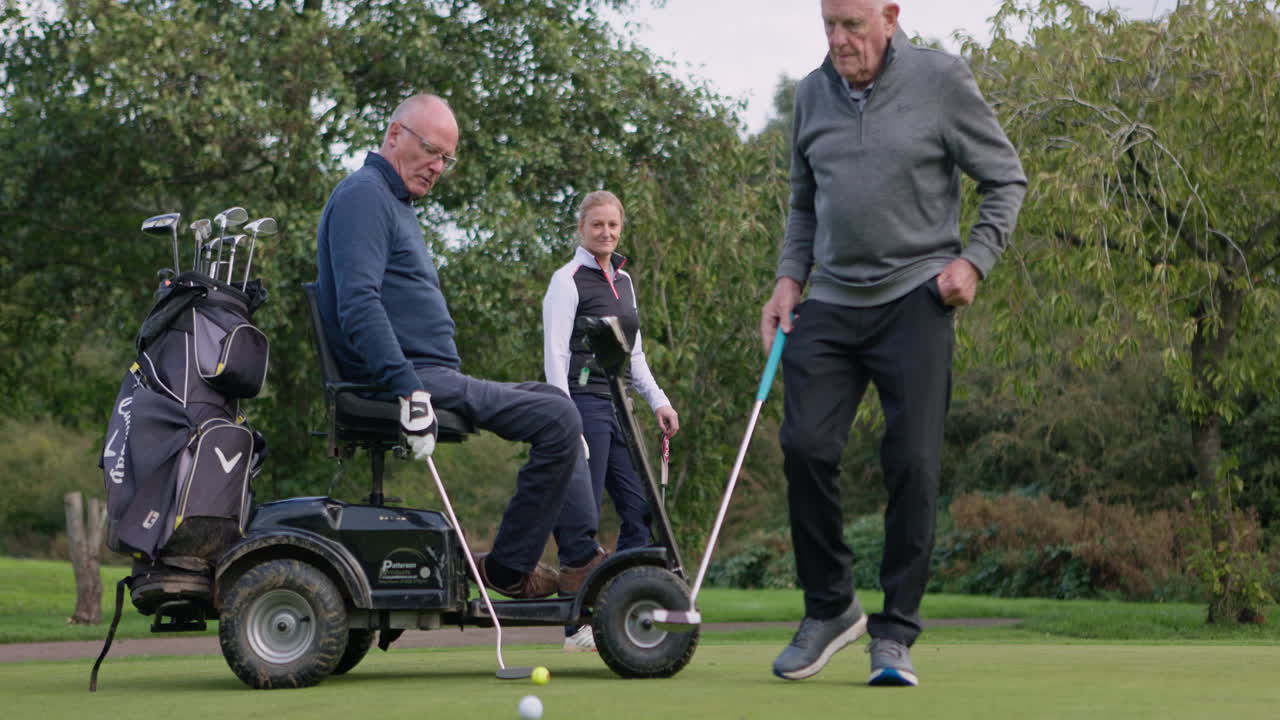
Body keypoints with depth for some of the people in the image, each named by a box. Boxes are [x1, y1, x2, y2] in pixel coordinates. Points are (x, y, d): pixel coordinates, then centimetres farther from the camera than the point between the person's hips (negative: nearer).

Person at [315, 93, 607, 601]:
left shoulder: (396, 205, 24)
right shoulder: (364, 196, -10)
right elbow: (359, 304, -22)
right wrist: (408, 388, -29)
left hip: (429, 379, 11)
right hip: (413, 375, -11)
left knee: (554, 404, 15)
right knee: (557, 418, -16)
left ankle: (581, 556, 7)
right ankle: (509, 567, -8)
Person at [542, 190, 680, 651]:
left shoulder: (623, 280, 18)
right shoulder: (568, 281, -5)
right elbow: (555, 355, -11)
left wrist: (658, 401, 16)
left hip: (617, 406, 8)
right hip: (583, 404, -8)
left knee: (640, 509, 5)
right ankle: (578, 626, -4)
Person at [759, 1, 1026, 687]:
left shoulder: (941, 79, -4)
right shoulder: (811, 94, 9)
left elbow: (1006, 177, 4)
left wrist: (974, 258, -8)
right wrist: (789, 280, 9)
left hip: (915, 297, -4)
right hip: (829, 303, 4)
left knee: (913, 462, -8)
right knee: (806, 446, -8)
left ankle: (895, 631, 3)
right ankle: (830, 607, 10)